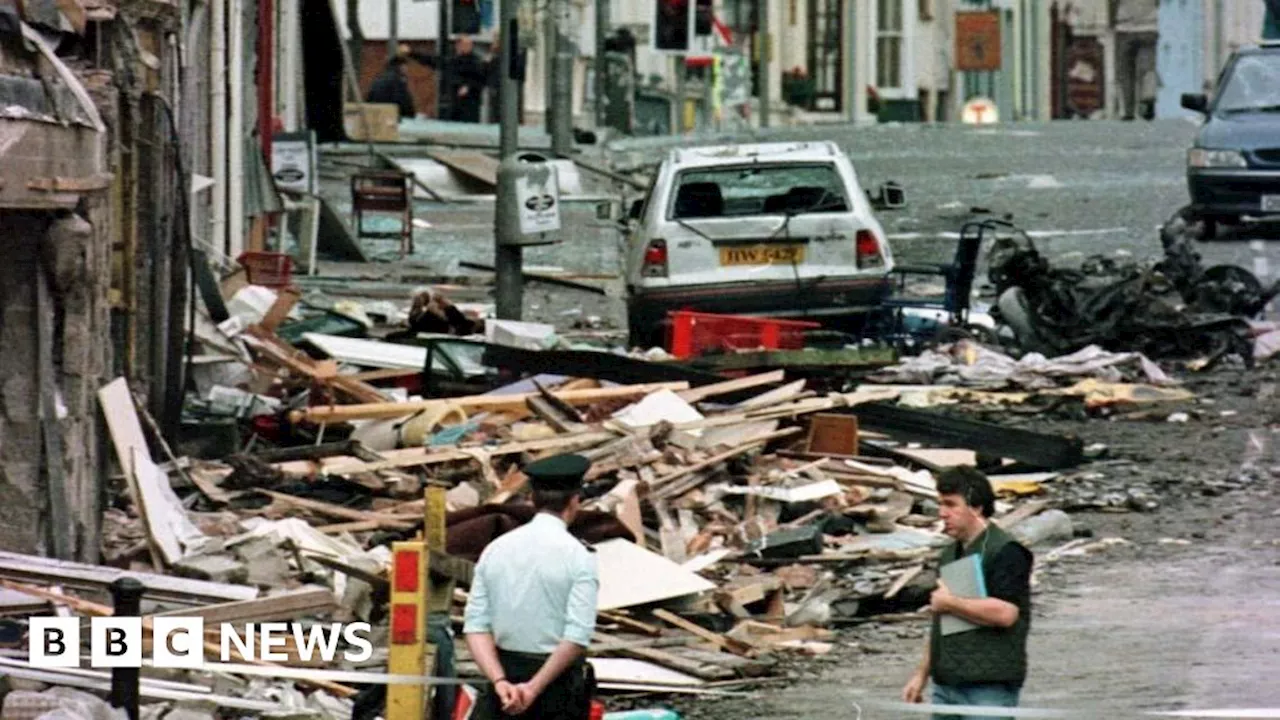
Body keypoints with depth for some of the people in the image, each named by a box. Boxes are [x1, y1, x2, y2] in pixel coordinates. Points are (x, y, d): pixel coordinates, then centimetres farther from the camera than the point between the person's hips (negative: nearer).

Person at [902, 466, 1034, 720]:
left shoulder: (1005, 552, -10)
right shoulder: (950, 554, 18)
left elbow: (1005, 613, -23)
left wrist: (950, 602, -13)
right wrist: (922, 674, 22)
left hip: (989, 687, -9)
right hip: (946, 684, 9)